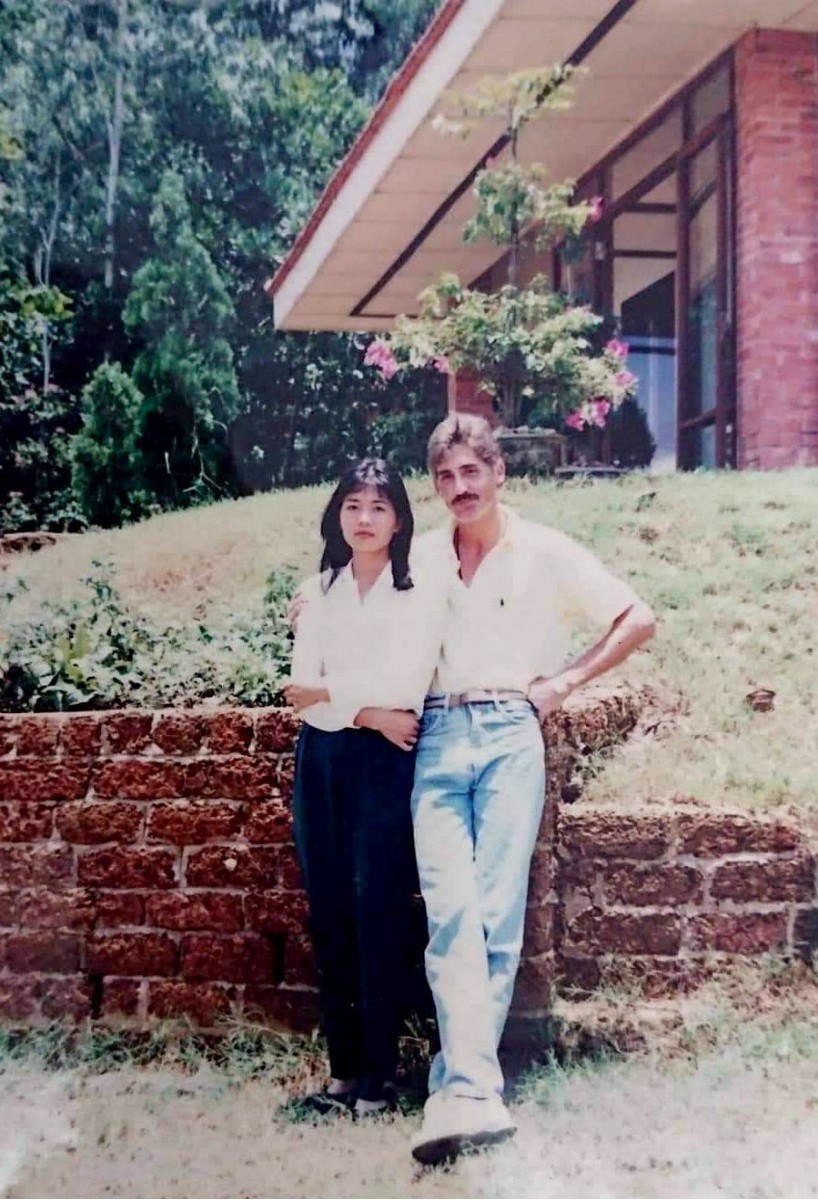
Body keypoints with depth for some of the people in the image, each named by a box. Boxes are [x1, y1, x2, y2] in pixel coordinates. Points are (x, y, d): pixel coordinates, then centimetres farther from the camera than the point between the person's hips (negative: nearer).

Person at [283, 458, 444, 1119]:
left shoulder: (420, 598, -2)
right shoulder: (317, 593, 11)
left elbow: (403, 691, -14)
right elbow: (298, 692, 2)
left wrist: (327, 690, -7)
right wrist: (367, 709, -10)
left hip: (383, 766, -4)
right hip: (320, 763, 5)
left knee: (378, 916, -3)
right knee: (329, 916, 7)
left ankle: (378, 1074, 8)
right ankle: (343, 1068, 17)